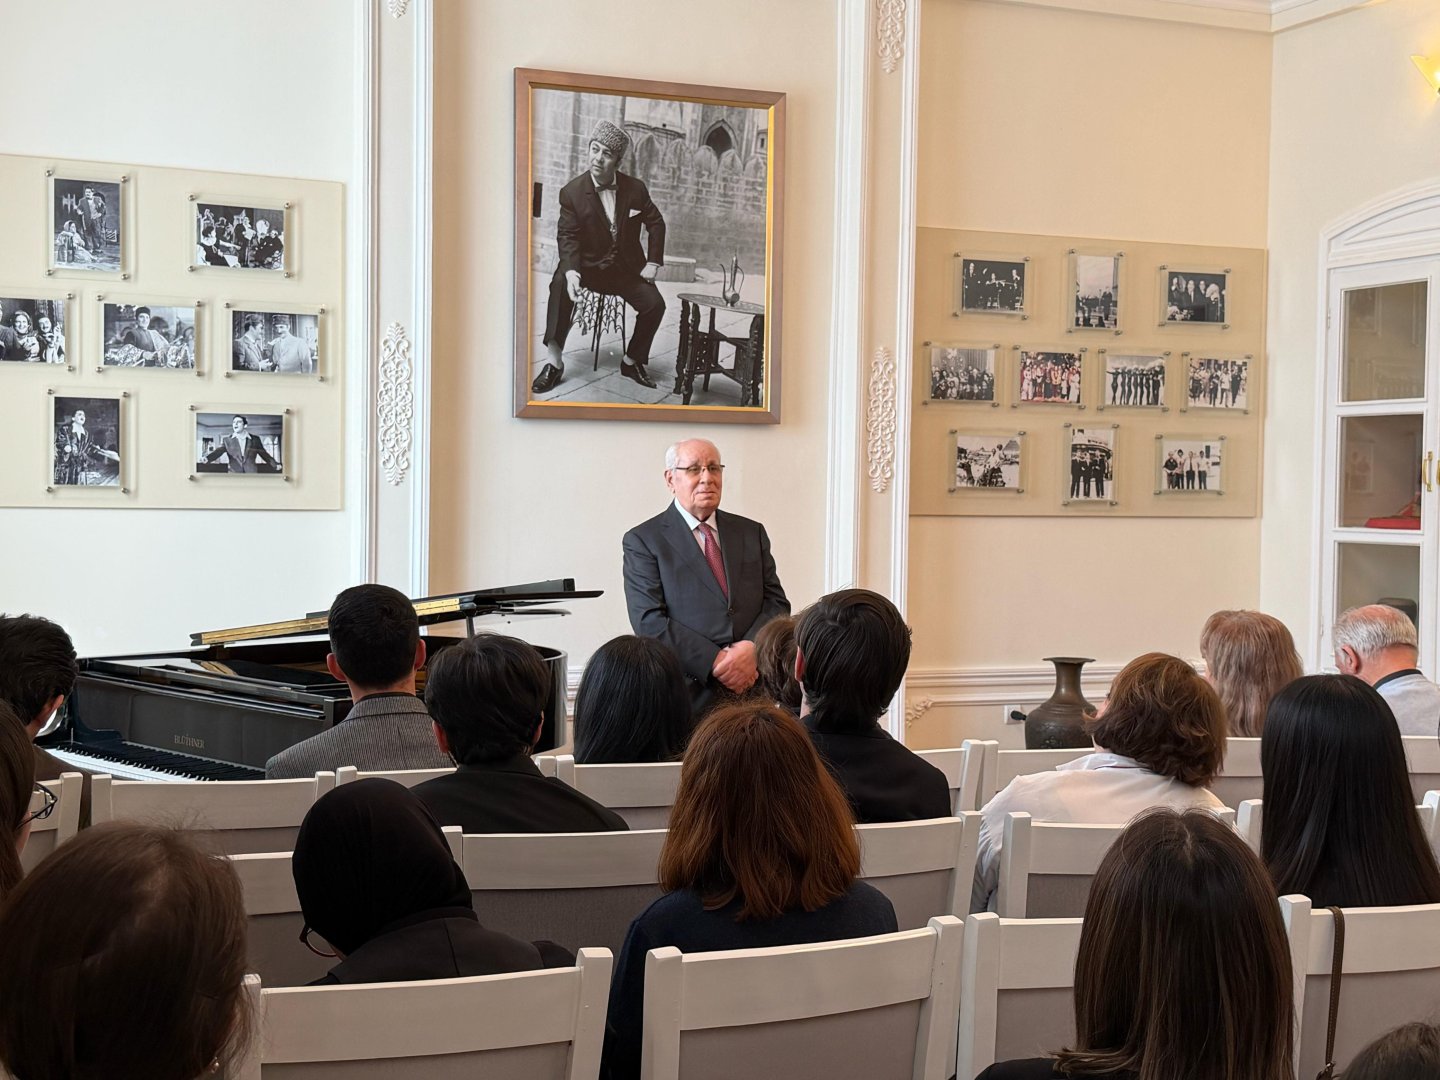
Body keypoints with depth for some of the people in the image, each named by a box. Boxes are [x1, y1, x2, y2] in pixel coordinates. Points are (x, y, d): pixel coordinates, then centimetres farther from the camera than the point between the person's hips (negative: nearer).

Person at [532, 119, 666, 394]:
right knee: (560, 284, -31)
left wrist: (653, 262, -3)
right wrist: (571, 271, -32)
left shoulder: (635, 189, -5)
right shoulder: (572, 191, -12)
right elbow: (567, 236, -14)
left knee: (654, 304, -17)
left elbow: (656, 223, 7)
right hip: (588, 264, -2)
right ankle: (554, 364, -27)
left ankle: (632, 362, 8)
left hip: (626, 267, 2)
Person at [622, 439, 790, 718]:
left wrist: (752, 648, -12)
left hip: (751, 692, 3)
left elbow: (776, 602, 9)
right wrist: (716, 662, -17)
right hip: (686, 697, -3)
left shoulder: (751, 532, 14)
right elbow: (649, 621, -10)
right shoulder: (643, 541, 0)